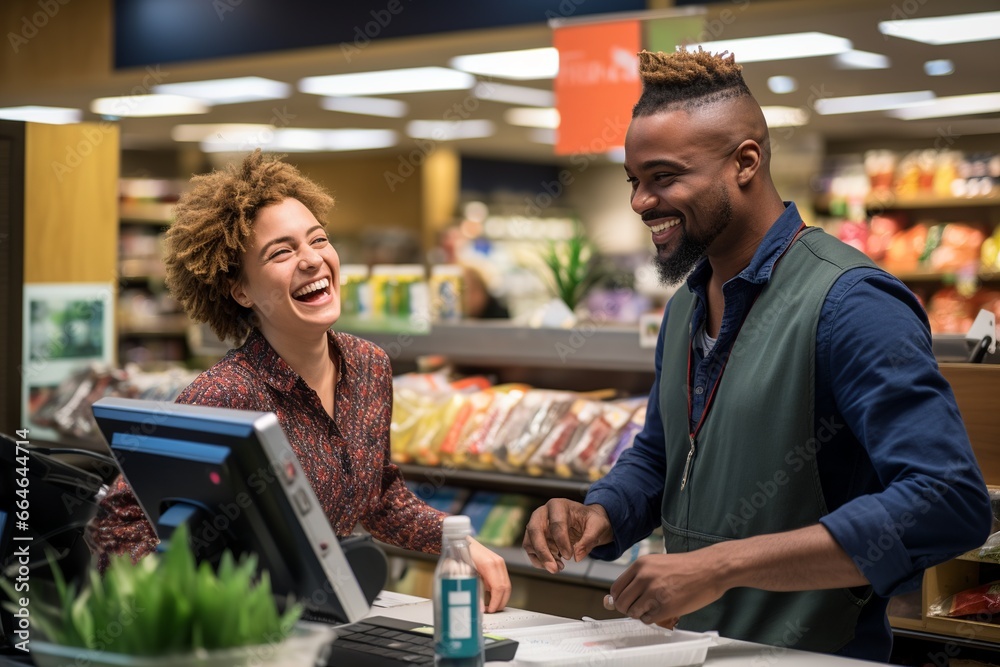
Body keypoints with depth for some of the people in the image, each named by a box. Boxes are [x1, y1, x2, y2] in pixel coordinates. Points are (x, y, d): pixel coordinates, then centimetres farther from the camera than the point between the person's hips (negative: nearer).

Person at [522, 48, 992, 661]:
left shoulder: (849, 302, -14)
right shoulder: (685, 308, 12)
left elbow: (950, 503, -24)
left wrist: (723, 565, -26)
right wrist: (596, 518, 3)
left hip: (813, 655, -6)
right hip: (693, 649, 7)